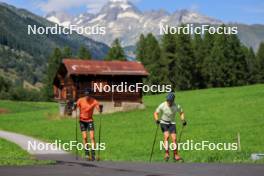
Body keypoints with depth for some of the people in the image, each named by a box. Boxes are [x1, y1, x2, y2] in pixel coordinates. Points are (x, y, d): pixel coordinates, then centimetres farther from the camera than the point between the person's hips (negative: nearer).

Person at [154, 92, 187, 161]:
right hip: (163, 123, -1)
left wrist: (183, 120, -9)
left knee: (174, 138, -10)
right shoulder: (162, 105, -16)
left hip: (172, 123, 1)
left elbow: (181, 113, 6)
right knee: (166, 136, -23)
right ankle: (167, 154, -22)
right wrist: (157, 120, -25)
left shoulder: (177, 106, -13)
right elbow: (156, 113, -7)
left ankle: (175, 155, 4)